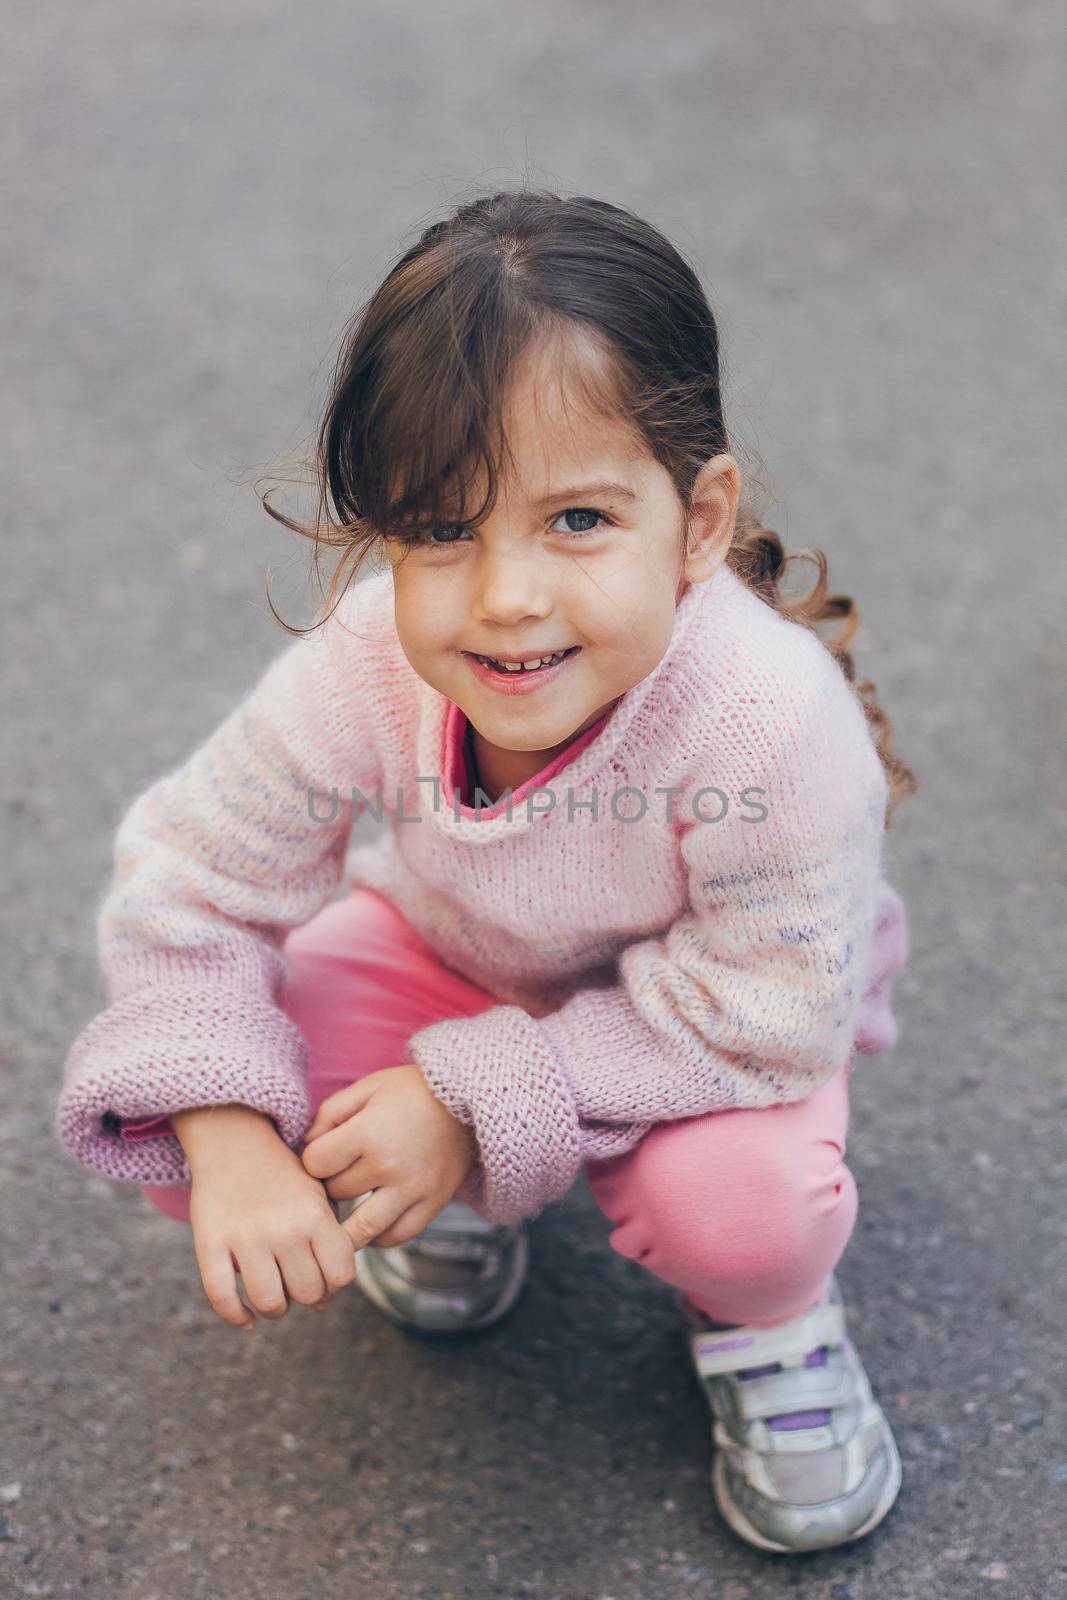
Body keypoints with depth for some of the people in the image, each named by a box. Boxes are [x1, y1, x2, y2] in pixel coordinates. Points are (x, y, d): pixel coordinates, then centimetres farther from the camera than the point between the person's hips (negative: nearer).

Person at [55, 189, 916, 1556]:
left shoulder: (770, 720, -40)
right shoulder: (362, 674, -31)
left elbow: (765, 1012, -29)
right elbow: (188, 888, -16)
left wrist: (484, 1103, -32)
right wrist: (230, 1143, -29)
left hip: (714, 1017, -2)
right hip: (455, 958, 3)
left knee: (746, 1202, -34)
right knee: (173, 1134, -16)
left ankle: (762, 1315, 6)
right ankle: (448, 1199, 15)